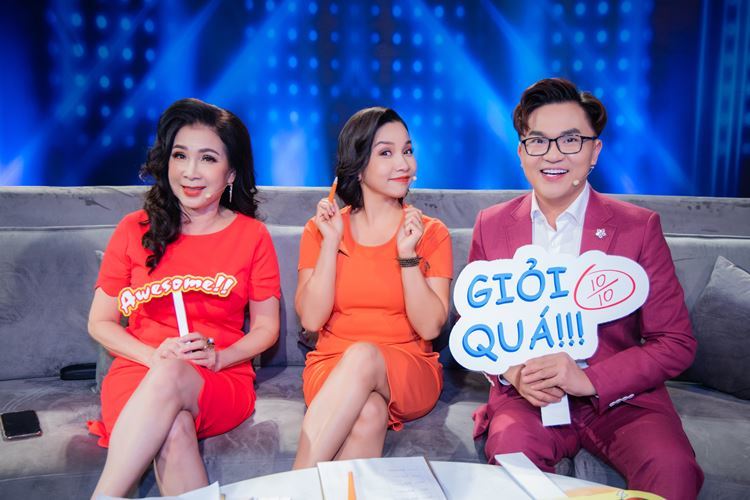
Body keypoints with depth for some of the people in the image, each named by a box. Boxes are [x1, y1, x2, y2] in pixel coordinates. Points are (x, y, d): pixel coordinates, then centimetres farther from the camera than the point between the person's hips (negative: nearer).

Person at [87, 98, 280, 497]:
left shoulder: (251, 235, 5)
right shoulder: (134, 230, 7)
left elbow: (266, 327, 7)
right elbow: (100, 322, 8)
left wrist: (217, 356, -12)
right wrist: (154, 355, -11)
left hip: (221, 384, 0)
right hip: (138, 375, 0)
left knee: (172, 376, -36)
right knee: (173, 431, -36)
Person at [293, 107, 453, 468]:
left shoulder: (431, 233, 3)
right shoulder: (320, 229, 5)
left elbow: (430, 327, -6)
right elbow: (311, 319, -5)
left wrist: (407, 255, -17)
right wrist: (331, 242, -12)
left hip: (408, 375, 1)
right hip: (332, 368, 0)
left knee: (363, 356, -34)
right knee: (368, 413, -35)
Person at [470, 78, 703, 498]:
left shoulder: (640, 227, -2)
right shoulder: (491, 226, 3)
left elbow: (677, 343, -2)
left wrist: (589, 379, -16)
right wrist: (512, 371, -10)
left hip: (622, 399, 0)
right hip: (525, 398, 1)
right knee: (511, 448, -30)